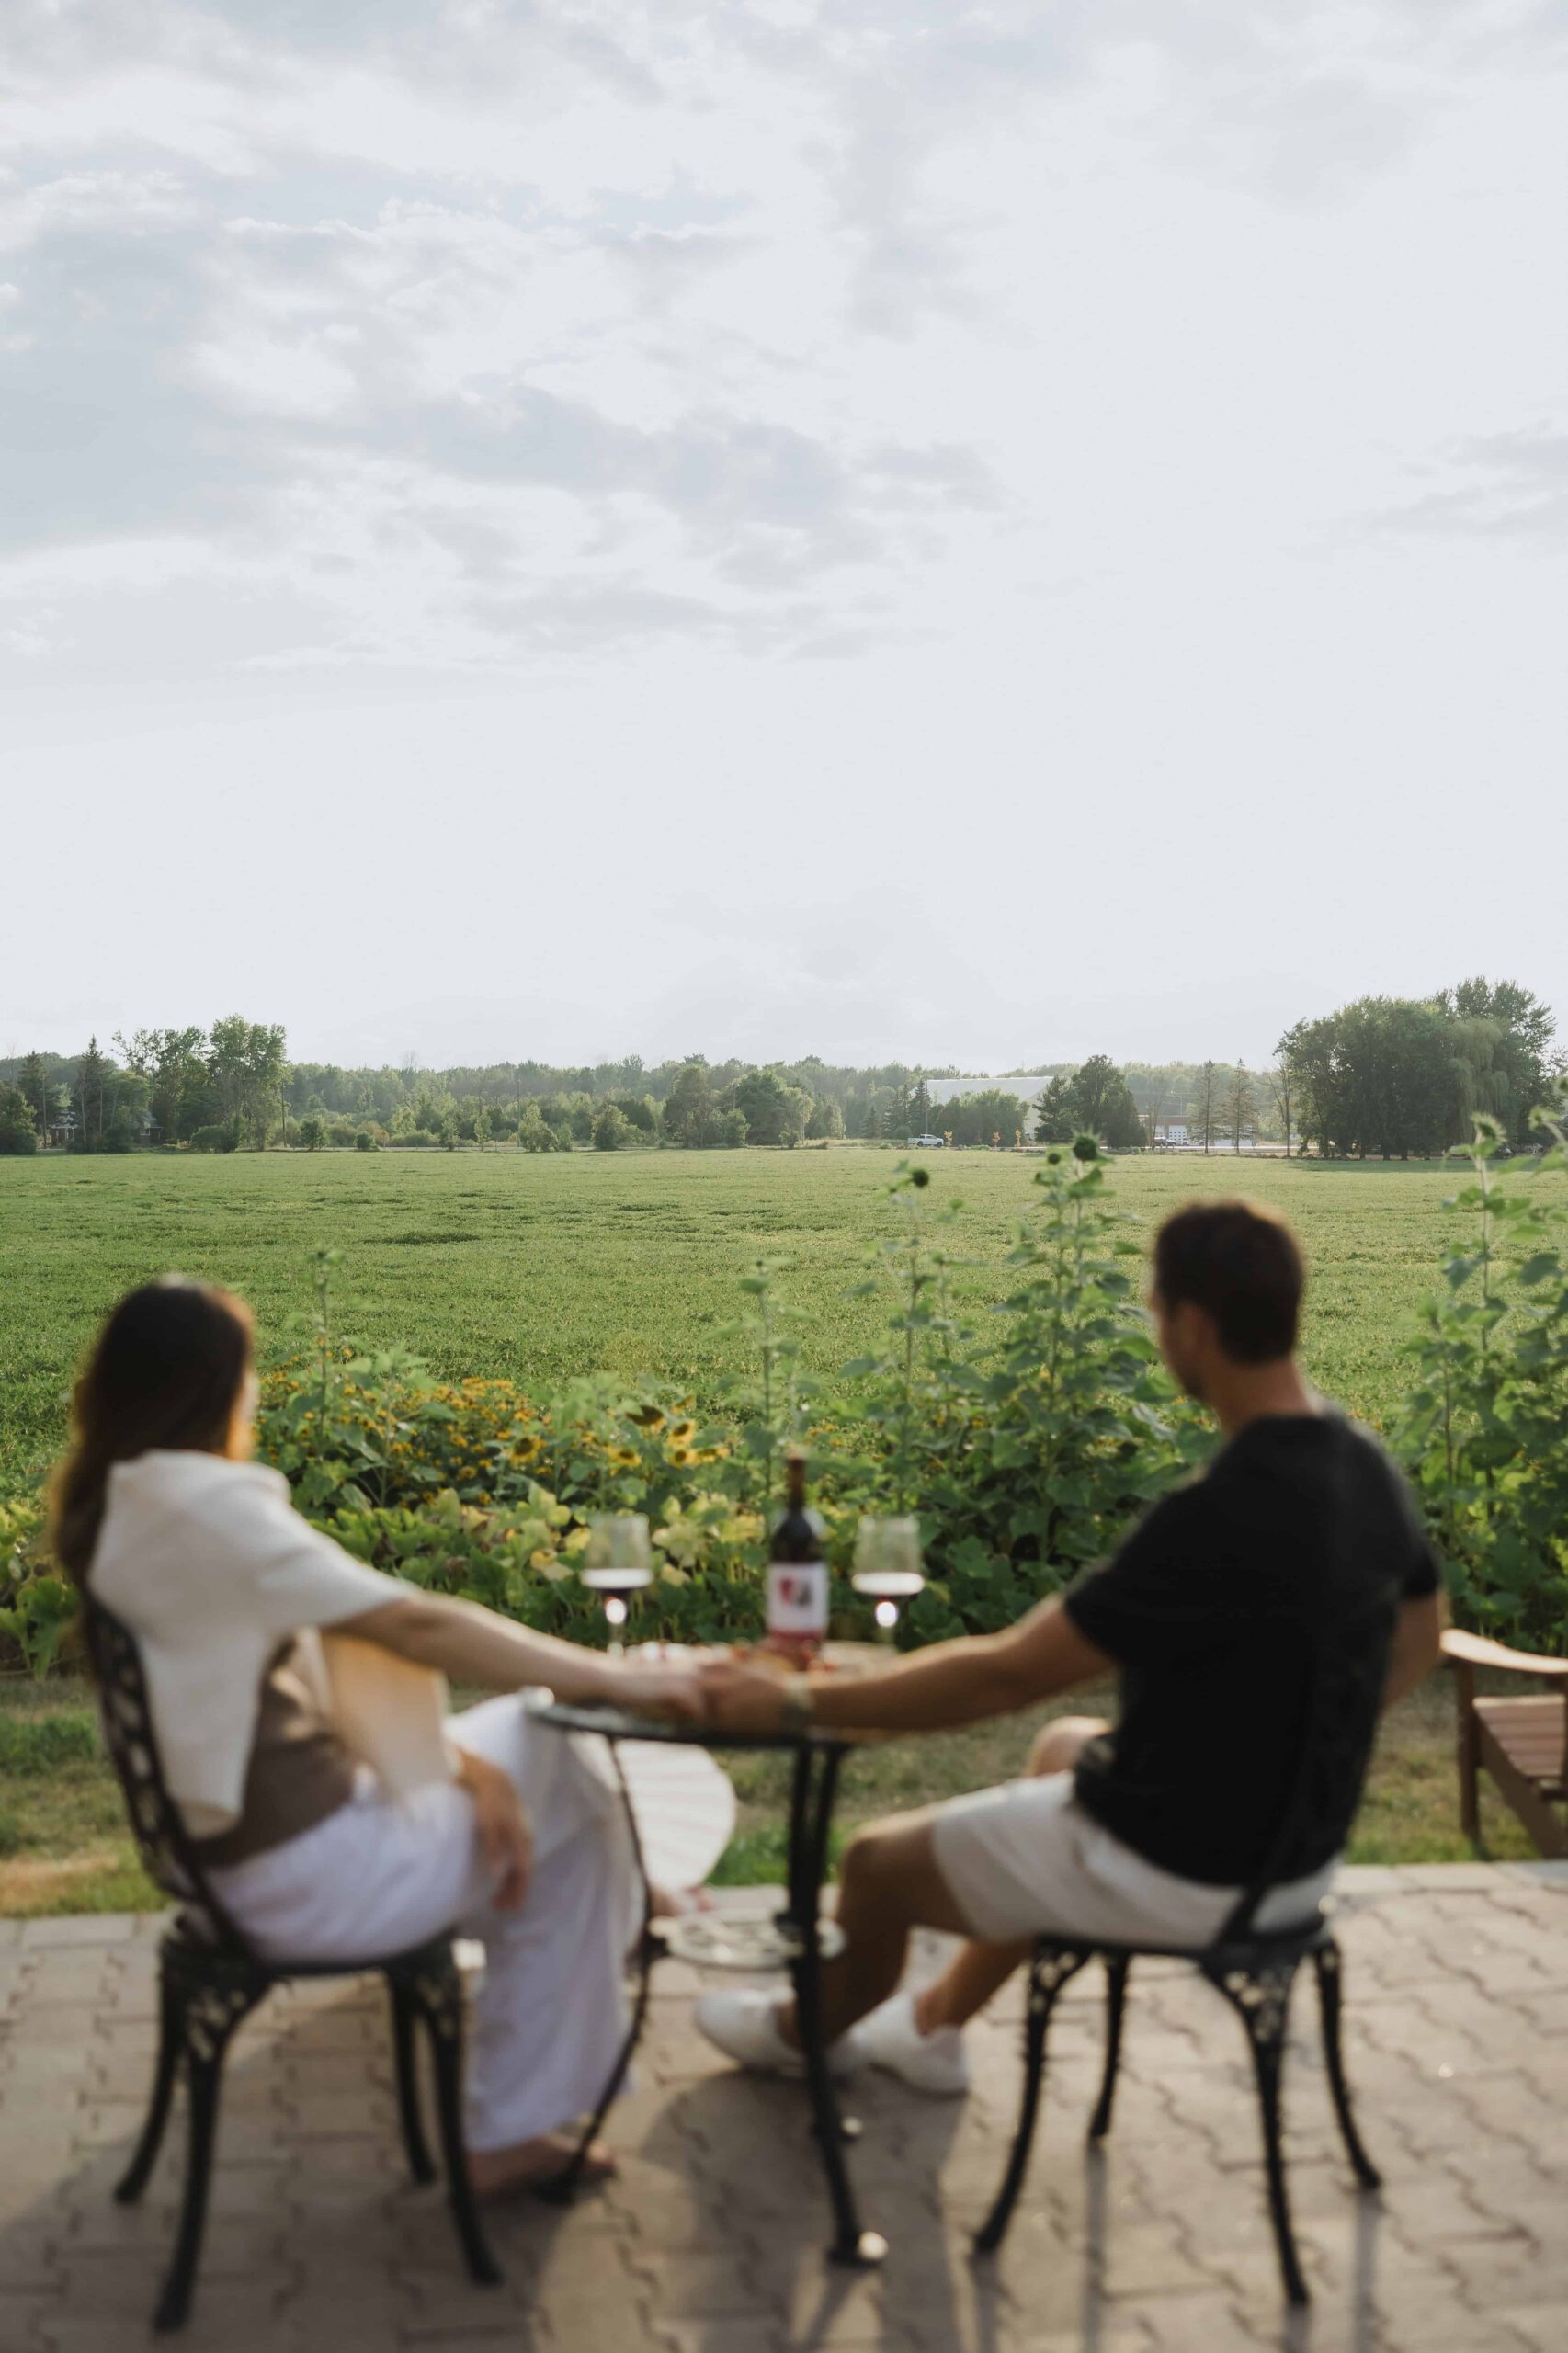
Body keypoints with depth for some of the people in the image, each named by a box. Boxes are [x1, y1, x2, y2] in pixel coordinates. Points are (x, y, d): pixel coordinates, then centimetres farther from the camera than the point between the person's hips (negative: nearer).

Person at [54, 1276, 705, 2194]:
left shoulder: (114, 1503, 5)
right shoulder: (202, 1501, -24)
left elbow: (321, 1649, 3)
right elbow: (416, 1625, -24)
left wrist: (456, 1759, -4)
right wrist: (617, 1679, -17)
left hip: (231, 1837, 9)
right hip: (304, 1875, -9)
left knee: (532, 1729, 18)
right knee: (571, 1798, 7)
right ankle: (513, 2130, 15)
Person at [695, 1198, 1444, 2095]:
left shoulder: (1221, 1518, -32)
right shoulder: (1369, 1468, -7)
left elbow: (1004, 1677, -27)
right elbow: (1417, 1647, 11)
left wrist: (795, 1703, -19)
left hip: (1182, 1874, -8)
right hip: (1301, 1846, 8)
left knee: (879, 1861, 12)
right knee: (1067, 1744, 33)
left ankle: (809, 2030, 45)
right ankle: (936, 2024, 44)